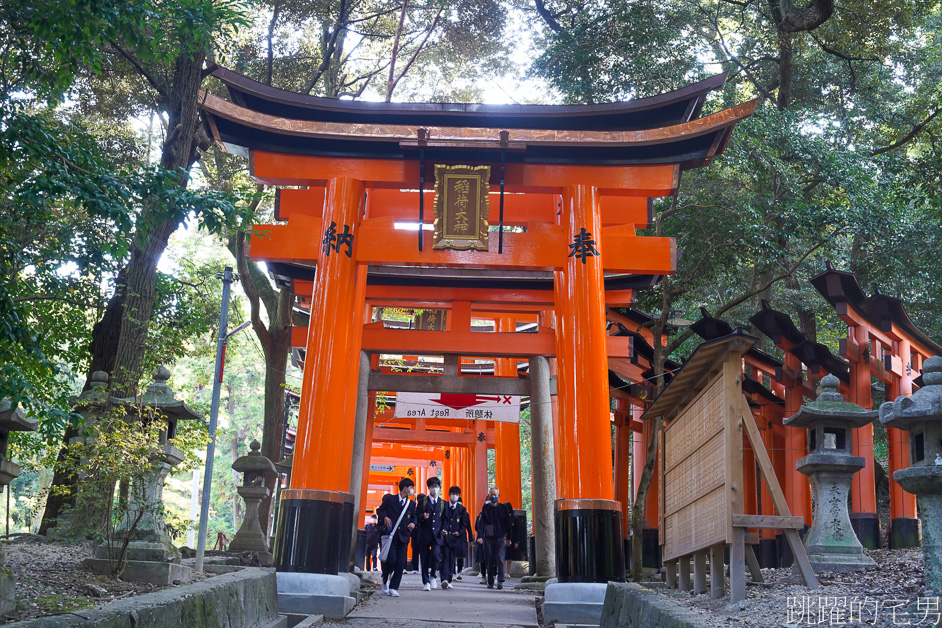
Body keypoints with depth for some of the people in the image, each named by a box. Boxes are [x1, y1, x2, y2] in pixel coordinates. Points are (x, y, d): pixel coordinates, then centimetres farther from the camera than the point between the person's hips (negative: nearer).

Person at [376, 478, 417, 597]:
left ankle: (393, 588, 5)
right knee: (391, 559, -14)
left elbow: (414, 517, 24)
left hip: (403, 536, 4)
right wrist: (385, 517, -9)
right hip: (391, 534, -4)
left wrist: (413, 523, 2)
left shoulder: (412, 504, 15)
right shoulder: (390, 499, 5)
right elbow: (379, 510, 11)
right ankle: (385, 580, 15)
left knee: (400, 563, -3)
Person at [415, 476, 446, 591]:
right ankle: (426, 582, 12)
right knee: (425, 559, 1)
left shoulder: (443, 503, 12)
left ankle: (433, 576, 8)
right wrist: (422, 517, -17)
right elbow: (416, 515, 4)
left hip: (437, 534, 1)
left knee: (436, 555, -15)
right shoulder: (422, 501, 7)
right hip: (424, 534, -1)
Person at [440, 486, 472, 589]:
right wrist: (443, 529, -18)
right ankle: (444, 579, -18)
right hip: (445, 537, -2)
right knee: (445, 557, -11)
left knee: (452, 559, 4)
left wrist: (460, 532, -7)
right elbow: (442, 520, -1)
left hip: (456, 537, 2)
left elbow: (465, 523, 9)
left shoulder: (462, 509, 10)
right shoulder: (444, 506, 5)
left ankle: (448, 581, 10)